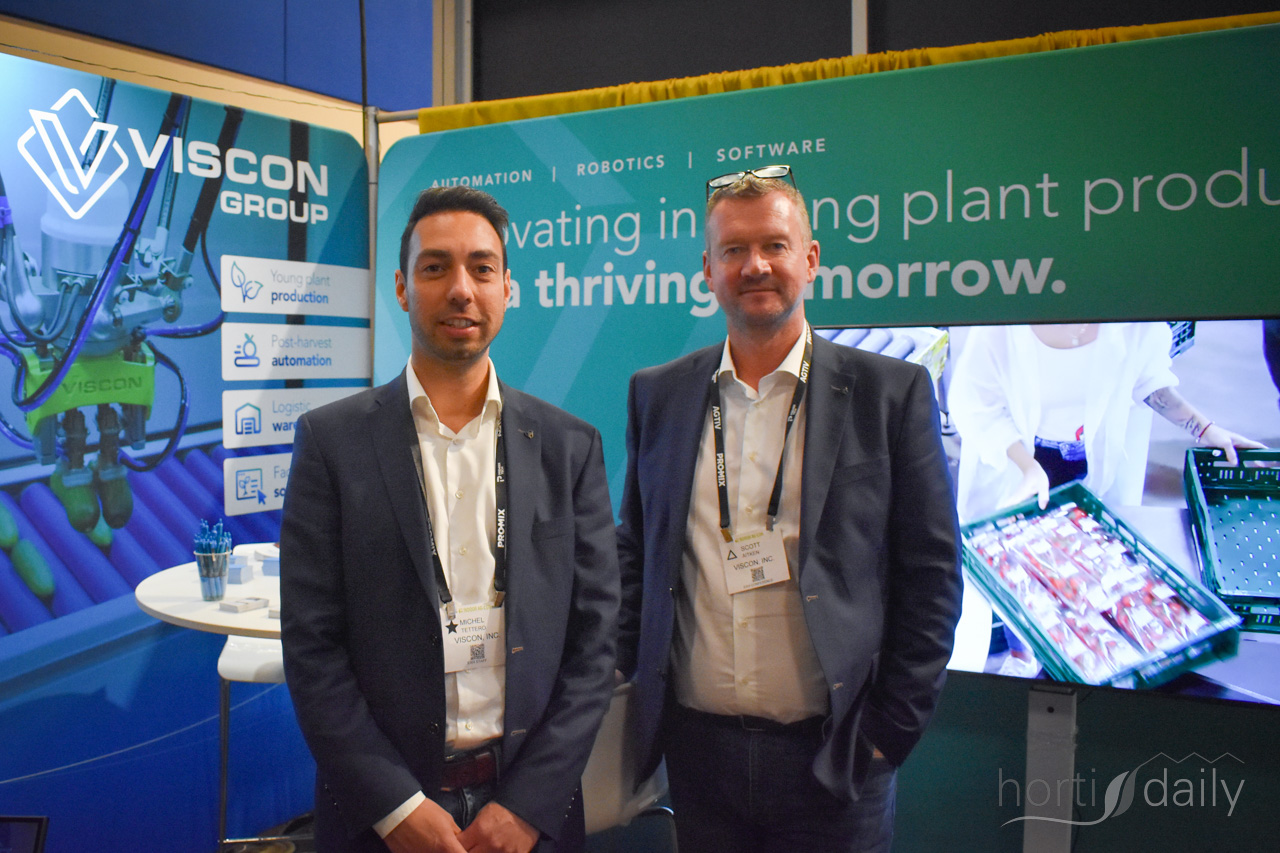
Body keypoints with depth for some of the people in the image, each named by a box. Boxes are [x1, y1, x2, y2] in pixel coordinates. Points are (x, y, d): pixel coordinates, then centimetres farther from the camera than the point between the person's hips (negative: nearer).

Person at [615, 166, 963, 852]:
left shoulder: (891, 392, -4)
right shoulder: (657, 395, 5)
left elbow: (931, 573, -3)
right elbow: (634, 556, 12)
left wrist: (893, 727, -5)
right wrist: (626, 681, 5)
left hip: (833, 756, -2)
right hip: (697, 749, 3)